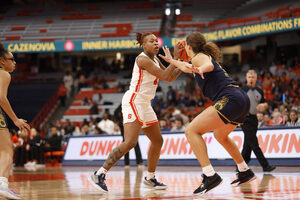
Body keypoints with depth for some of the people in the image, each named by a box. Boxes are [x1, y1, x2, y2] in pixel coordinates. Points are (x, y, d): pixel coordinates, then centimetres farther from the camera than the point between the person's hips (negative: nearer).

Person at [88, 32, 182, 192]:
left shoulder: (155, 60, 15)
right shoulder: (143, 59, -14)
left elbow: (171, 77, 21)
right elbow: (165, 76, -20)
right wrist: (175, 58, -15)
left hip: (144, 104, 10)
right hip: (133, 101, -10)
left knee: (158, 140, 15)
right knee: (130, 142, -22)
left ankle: (150, 178, 27)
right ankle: (99, 175, -23)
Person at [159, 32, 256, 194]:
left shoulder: (198, 57, 0)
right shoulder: (205, 56, 27)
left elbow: (208, 65, -25)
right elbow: (189, 68, 47)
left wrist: (201, 69, -47)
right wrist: (172, 61, 58)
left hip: (230, 99, -10)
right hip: (242, 99, 10)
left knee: (191, 131, -14)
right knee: (220, 135, 33)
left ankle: (210, 175, -26)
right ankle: (245, 172, 38)